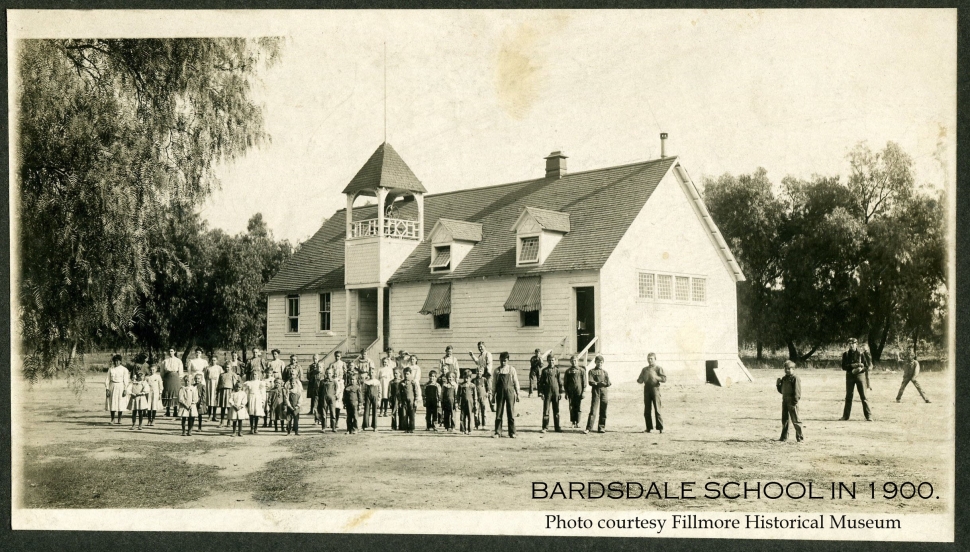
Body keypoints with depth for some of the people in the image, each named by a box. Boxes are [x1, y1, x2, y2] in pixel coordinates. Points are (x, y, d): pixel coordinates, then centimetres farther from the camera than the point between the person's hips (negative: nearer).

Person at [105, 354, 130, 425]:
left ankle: (119, 420, 5)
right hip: (112, 387, 2)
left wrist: (125, 390, -9)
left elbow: (126, 380, -2)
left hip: (120, 387, -2)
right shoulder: (110, 369, 6)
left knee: (120, 404, -2)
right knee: (112, 403, 2)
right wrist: (107, 389, -3)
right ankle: (112, 420, 12)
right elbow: (107, 379, 6)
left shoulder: (124, 369, 0)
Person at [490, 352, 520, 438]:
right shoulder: (497, 371, 4)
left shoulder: (511, 370, 2)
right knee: (498, 413, 3)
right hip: (500, 393, 1)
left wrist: (517, 394, 4)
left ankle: (512, 433, 8)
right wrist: (493, 395, 7)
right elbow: (494, 383, 8)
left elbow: (516, 382, 5)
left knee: (511, 412, 1)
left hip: (510, 392, -1)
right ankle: (497, 432, 10)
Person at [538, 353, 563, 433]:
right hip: (547, 392, -1)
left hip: (556, 392, 1)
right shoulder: (544, 370, 3)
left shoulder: (557, 370, 6)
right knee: (546, 410, -1)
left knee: (556, 411, 7)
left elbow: (560, 381, 8)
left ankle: (557, 427, 14)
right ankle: (545, 427, 3)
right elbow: (541, 382, 4)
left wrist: (560, 392, 4)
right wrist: (541, 392, -3)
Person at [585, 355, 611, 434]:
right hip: (595, 392, -3)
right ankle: (589, 428, -10)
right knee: (593, 411, -9)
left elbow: (608, 383, 4)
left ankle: (601, 427, 11)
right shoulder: (592, 371, 6)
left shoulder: (605, 372, 15)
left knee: (603, 412, 4)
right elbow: (591, 382, -7)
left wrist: (597, 383, -9)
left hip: (604, 392, 3)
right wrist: (602, 383, -12)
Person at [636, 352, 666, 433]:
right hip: (646, 389, 4)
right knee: (647, 410, 3)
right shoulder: (644, 369, 16)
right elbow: (640, 380, 18)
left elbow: (664, 379, -5)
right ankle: (649, 427, 10)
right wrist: (641, 380, -6)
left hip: (655, 388, -4)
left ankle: (660, 427, -2)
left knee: (657, 409, -6)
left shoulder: (658, 368, 4)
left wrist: (655, 377, -18)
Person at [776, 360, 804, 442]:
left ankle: (800, 437, 3)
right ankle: (784, 437, 20)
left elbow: (797, 392, -14)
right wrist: (778, 384, 1)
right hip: (784, 401, 8)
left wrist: (794, 402, -19)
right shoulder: (784, 378, 14)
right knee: (784, 419, 12)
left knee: (795, 420, -4)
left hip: (792, 402, -8)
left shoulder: (795, 378, -10)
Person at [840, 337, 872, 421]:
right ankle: (845, 416, 12)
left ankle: (868, 416, -1)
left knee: (863, 396, -4)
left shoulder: (861, 354, 0)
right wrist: (854, 365, -16)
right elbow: (844, 366, -3)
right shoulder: (845, 354, 5)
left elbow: (867, 366, 0)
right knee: (848, 397, 6)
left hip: (860, 375, -2)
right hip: (849, 376, 2)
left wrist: (860, 369, -20)